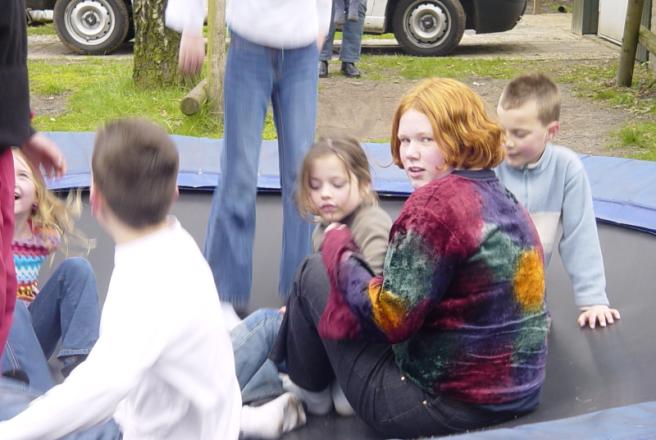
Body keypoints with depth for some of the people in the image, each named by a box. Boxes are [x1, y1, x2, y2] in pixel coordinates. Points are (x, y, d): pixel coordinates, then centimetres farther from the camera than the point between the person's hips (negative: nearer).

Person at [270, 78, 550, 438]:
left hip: (444, 405, -9)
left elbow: (389, 319, -20)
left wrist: (338, 247, -5)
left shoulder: (438, 202, -20)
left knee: (315, 272, 7)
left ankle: (305, 393, 27)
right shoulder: (502, 198, 9)